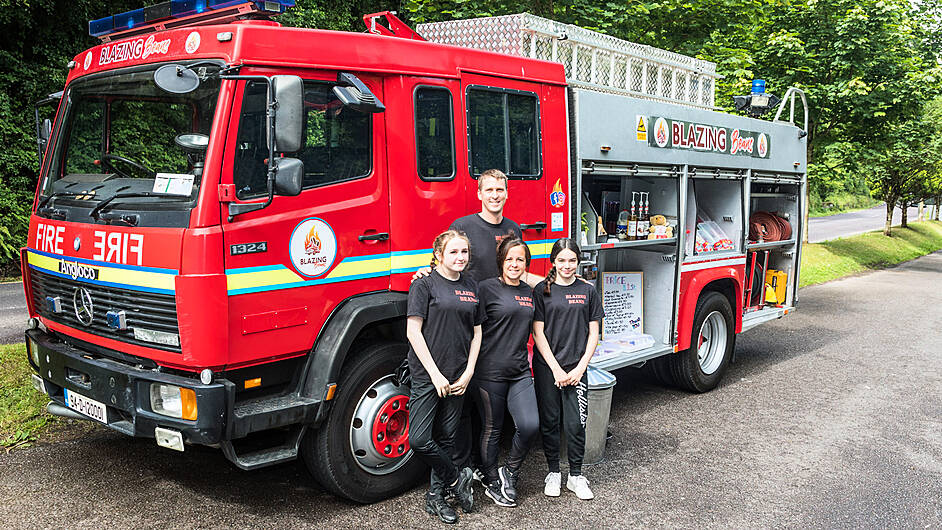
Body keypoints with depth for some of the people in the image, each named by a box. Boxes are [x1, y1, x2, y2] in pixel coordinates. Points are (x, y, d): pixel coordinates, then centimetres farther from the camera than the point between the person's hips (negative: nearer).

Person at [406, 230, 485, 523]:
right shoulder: (425, 284, -6)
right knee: (419, 439, -10)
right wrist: (435, 374, -14)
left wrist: (468, 373, 2)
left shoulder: (470, 286, 10)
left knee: (446, 438, 11)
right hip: (427, 375, -5)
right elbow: (413, 331, -11)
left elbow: (476, 332, 13)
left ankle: (436, 495, 24)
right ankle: (457, 478, 12)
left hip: (457, 377, 5)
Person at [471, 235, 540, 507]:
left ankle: (509, 474, 16)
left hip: (520, 372, 5)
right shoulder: (487, 288, -6)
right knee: (492, 429, 7)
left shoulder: (529, 293, 13)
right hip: (490, 372, -5)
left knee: (530, 425, -9)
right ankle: (491, 483, 27)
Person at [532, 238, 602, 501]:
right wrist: (556, 369, -10)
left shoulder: (588, 291, 4)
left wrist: (580, 368, -5)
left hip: (576, 369, 1)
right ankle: (553, 472, 21)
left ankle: (576, 476, 15)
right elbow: (538, 333, -4)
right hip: (547, 367, -1)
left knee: (576, 423, 1)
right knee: (549, 421, 7)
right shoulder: (542, 290, -1)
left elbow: (593, 333, 5)